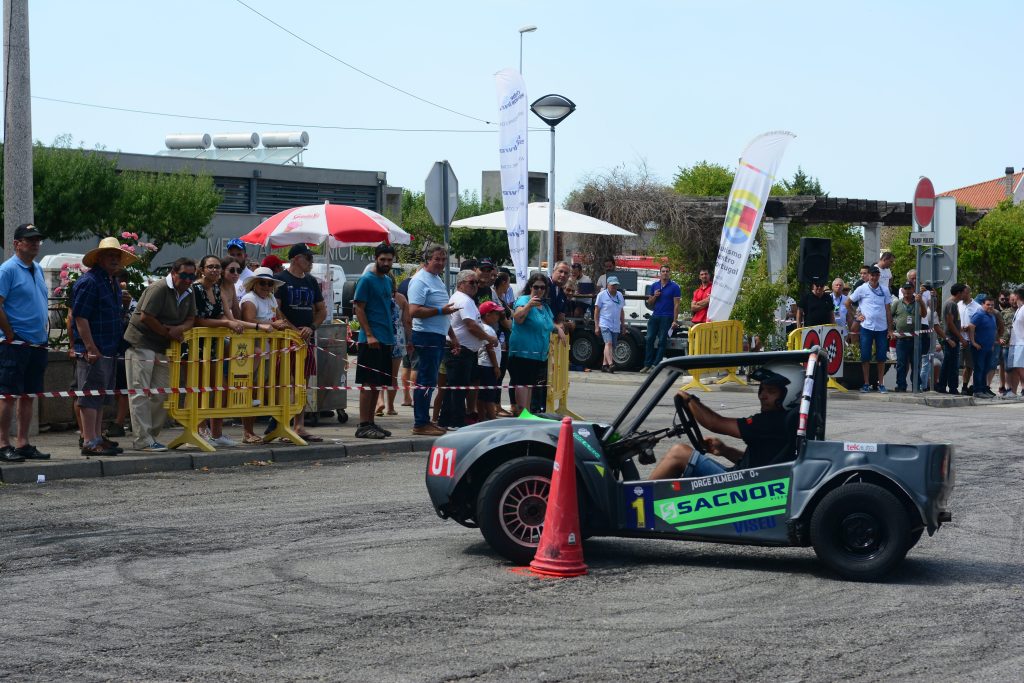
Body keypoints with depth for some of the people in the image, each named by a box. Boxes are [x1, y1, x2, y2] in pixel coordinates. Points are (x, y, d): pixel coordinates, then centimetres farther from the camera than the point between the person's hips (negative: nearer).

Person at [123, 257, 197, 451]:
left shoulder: (188, 294, 11)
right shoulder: (159, 289, -15)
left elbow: (190, 319, 11)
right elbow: (145, 317, -20)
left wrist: (178, 329, -12)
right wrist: (168, 332, -10)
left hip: (162, 348, 8)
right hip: (141, 345, -8)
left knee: (161, 395, 8)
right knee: (140, 393, -7)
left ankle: (151, 436, 18)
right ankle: (143, 440, -8)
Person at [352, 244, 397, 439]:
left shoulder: (388, 280, 17)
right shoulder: (366, 280, -8)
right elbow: (359, 308, -12)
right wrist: (369, 335, -20)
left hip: (386, 340, 8)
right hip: (371, 340, -8)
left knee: (378, 384, 10)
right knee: (368, 383, -8)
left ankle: (370, 422, 16)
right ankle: (363, 425, -7)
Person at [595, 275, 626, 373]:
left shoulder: (620, 295, 14)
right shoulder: (602, 295, -2)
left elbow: (622, 311, 21)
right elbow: (596, 311, -2)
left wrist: (623, 324, 19)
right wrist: (596, 325, -7)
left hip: (616, 326, 6)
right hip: (605, 324, -6)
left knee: (612, 346, 7)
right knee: (608, 343, -21)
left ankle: (604, 365, 15)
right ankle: (610, 364, -33)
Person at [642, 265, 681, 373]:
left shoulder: (674, 287, -1)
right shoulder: (654, 286, 13)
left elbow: (676, 305, -5)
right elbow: (649, 303, 19)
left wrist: (675, 321, -13)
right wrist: (654, 296, -3)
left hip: (667, 317, -4)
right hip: (655, 316, 4)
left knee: (662, 342, -3)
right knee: (649, 340, -1)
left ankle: (656, 365, -2)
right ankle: (647, 365, 2)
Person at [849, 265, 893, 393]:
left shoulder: (884, 291, 7)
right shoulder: (862, 289, 1)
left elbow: (888, 310, 10)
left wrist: (890, 329, 7)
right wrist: (857, 316, 2)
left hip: (882, 328, 2)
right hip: (866, 327, -1)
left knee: (881, 357, 2)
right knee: (865, 357, 0)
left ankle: (881, 383, 10)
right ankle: (866, 384, 7)